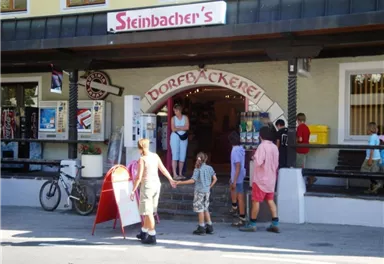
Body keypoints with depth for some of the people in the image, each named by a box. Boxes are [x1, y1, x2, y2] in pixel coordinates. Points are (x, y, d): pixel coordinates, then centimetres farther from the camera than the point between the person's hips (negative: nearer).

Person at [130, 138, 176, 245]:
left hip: (147, 185, -7)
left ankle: (152, 236, 3)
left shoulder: (142, 159, -15)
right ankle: (144, 232, 31)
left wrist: (133, 190, -11)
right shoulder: (155, 156, 3)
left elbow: (139, 177, -17)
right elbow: (163, 169, 12)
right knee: (149, 211, 18)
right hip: (156, 184, 7)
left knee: (148, 212, 1)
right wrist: (171, 179, 26)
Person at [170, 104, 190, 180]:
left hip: (184, 137, 2)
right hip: (175, 137, -2)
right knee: (175, 155, -10)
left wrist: (178, 127, -8)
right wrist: (182, 128, -5)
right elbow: (173, 129, -8)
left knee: (182, 156, 2)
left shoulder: (185, 117, 6)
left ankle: (180, 174, 10)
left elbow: (187, 127, -7)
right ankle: (175, 174, -14)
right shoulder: (173, 118, 3)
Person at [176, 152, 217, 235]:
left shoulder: (198, 169, -11)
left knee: (200, 209, 1)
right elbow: (215, 179, 2)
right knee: (206, 209, 15)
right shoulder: (209, 168, 5)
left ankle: (201, 228, 3)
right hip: (207, 191, 6)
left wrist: (180, 182, -15)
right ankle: (209, 227, 16)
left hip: (199, 191, -6)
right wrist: (210, 187, 13)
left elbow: (192, 180, -18)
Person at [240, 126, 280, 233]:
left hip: (261, 179, -7)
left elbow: (258, 162, -22)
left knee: (256, 201, 1)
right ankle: (275, 223, 6)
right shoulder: (274, 147, 6)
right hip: (271, 178, 7)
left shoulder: (262, 146, -16)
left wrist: (254, 157, -4)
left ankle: (252, 224, 6)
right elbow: (276, 164, 13)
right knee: (270, 200, 11)